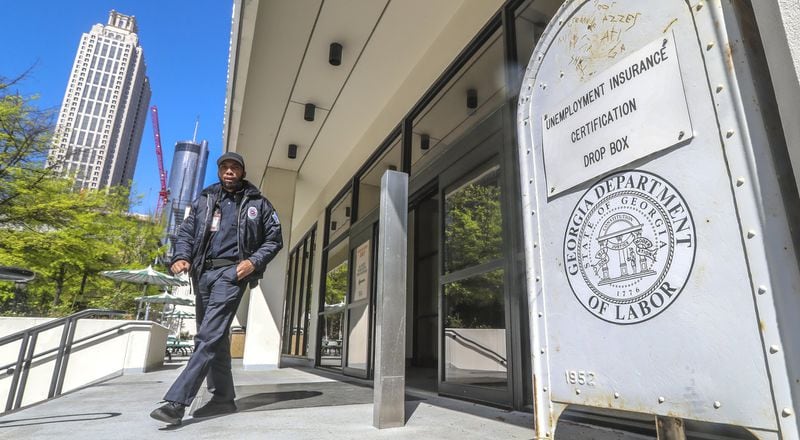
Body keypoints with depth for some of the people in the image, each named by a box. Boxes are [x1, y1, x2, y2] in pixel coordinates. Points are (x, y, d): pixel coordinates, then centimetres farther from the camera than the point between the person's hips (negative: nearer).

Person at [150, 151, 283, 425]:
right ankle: (223, 398, 19)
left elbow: (274, 239, 6)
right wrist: (182, 257, -5)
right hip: (203, 272, 5)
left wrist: (254, 261, -9)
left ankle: (176, 401, -15)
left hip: (231, 272, -5)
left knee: (208, 336, -15)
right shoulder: (204, 200, 18)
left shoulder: (258, 203, 8)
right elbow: (186, 232, 14)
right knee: (214, 337, 9)